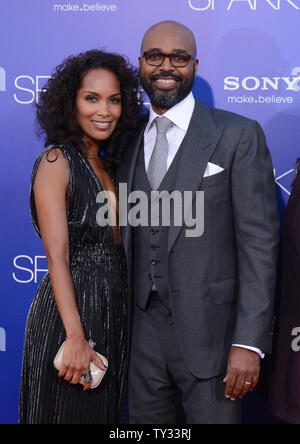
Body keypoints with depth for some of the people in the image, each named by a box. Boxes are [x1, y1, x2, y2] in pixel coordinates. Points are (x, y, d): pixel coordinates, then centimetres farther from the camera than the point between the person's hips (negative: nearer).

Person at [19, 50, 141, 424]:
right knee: (70, 411, 5)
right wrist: (75, 336, -23)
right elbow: (57, 257, -17)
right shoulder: (56, 162, -11)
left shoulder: (107, 166, 12)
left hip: (113, 315, 7)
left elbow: (113, 247, 12)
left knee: (106, 411, 17)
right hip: (71, 312, -7)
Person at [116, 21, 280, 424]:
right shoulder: (128, 143, 10)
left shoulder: (239, 135, -5)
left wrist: (250, 342, -15)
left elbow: (259, 240, -9)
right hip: (143, 327, 4)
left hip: (210, 328, -4)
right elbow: (126, 237, 13)